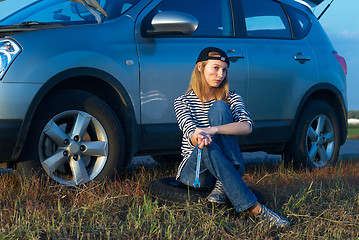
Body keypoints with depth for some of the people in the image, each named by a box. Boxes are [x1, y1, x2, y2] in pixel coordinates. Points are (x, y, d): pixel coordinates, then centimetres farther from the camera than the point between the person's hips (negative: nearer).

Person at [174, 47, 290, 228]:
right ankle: (256, 210, -44)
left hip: (228, 165, 1)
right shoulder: (183, 102, 4)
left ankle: (223, 184, -30)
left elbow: (247, 126, -14)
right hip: (193, 170, -1)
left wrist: (213, 130, -32)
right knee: (209, 147, -38)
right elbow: (191, 132, -15)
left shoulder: (232, 99, 7)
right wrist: (199, 138, -42)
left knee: (219, 107, -19)